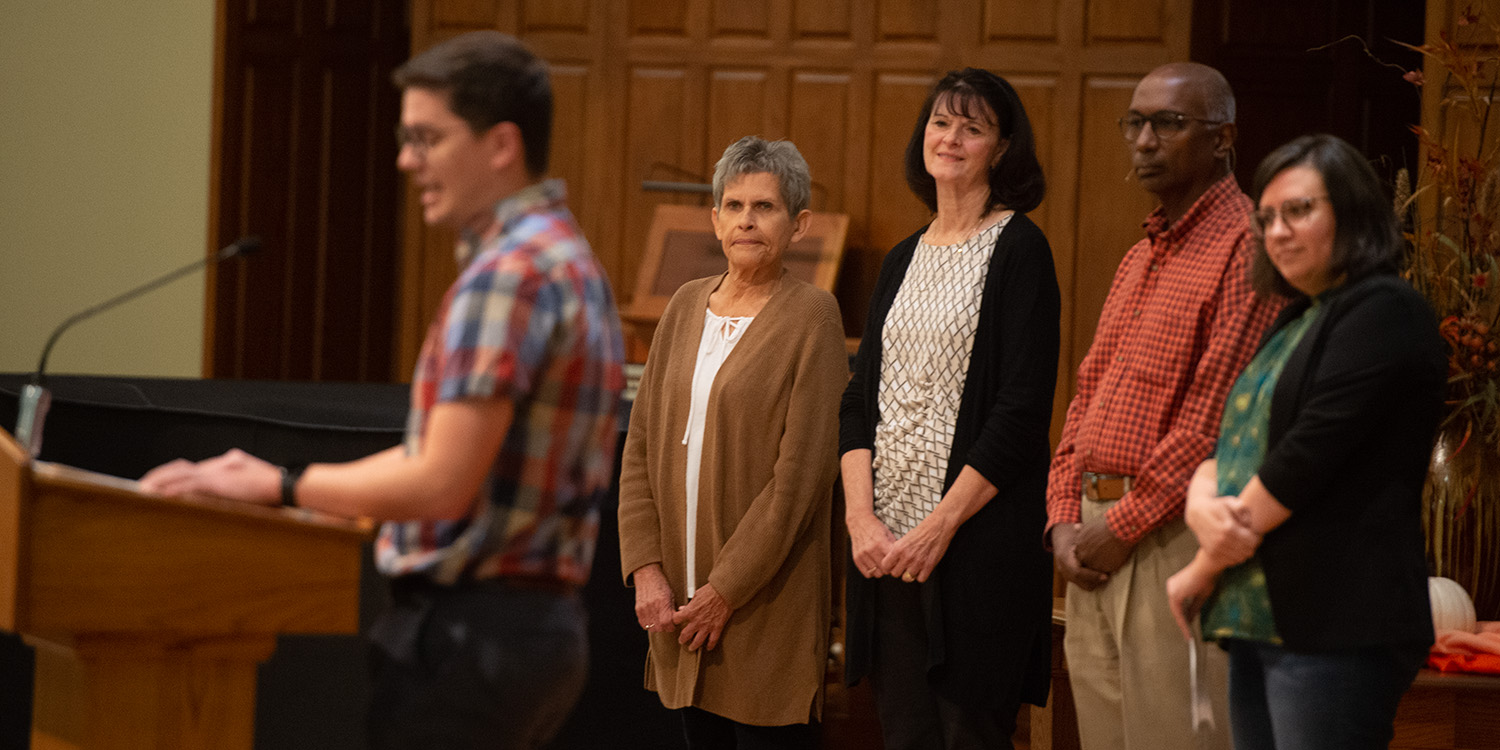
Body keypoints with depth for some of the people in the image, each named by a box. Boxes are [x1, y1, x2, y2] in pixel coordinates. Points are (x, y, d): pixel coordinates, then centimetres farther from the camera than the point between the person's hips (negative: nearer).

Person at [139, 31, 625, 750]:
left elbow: (441, 483, -22)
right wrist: (275, 480, 14)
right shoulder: (566, 259, 16)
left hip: (469, 630, -10)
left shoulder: (507, 273, -17)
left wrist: (280, 486, -10)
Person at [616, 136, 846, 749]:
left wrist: (726, 589, -14)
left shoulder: (810, 317, -7)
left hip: (766, 601, -5)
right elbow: (641, 445, 10)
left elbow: (801, 474, -13)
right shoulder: (687, 305, 10)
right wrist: (645, 567, -1)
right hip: (680, 596, 6)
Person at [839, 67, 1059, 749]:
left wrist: (941, 526, -15)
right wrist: (862, 516, -4)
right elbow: (860, 398, 11)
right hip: (885, 540, 6)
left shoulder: (1018, 250, -4)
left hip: (978, 537, -6)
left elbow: (1022, 411, -11)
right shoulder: (902, 260, 15)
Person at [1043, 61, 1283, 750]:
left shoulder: (1247, 247, -9)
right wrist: (1064, 522, 5)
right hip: (1096, 544, 9)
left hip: (1178, 535, -8)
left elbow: (1218, 416, -16)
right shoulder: (1139, 259, 20)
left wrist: (1122, 527, -13)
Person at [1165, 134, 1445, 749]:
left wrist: (1204, 570, -7)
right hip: (1258, 624, 9)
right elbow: (1227, 444, 16)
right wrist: (1201, 504, -8)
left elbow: (1309, 456, -15)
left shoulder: (1384, 312, -8)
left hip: (1336, 631, -9)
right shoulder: (1295, 323, 21)